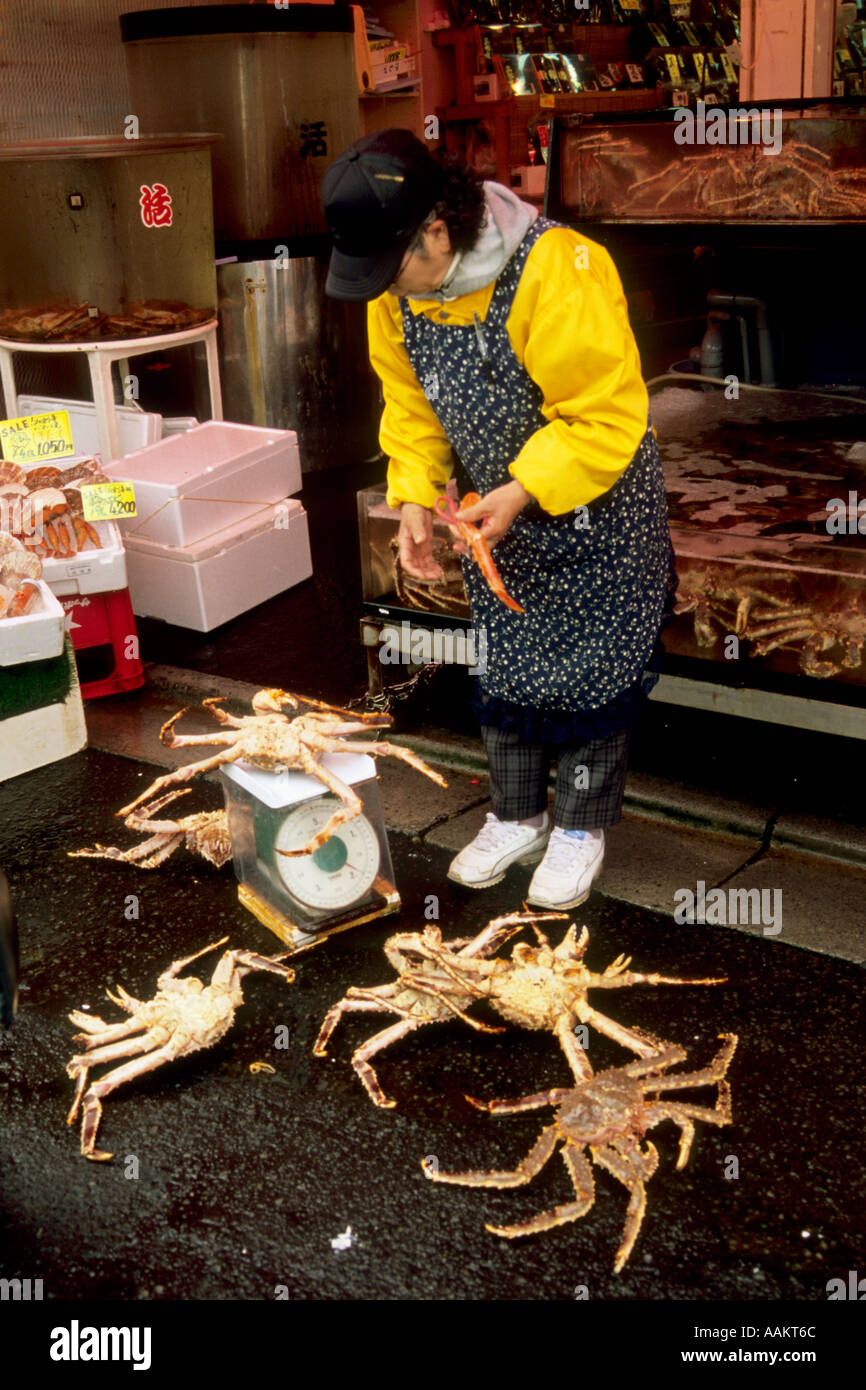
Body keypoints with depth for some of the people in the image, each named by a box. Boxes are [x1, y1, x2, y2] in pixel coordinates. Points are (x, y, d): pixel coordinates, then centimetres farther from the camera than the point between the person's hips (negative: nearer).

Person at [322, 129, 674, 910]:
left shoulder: (557, 273, -32)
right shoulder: (396, 293, -10)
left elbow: (610, 414, -28)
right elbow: (412, 407, 2)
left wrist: (523, 492, -32)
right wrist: (415, 498, -12)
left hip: (596, 512, -6)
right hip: (499, 514, 6)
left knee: (589, 673, 5)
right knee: (503, 667, 15)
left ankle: (582, 827, 25)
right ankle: (517, 818, 33)